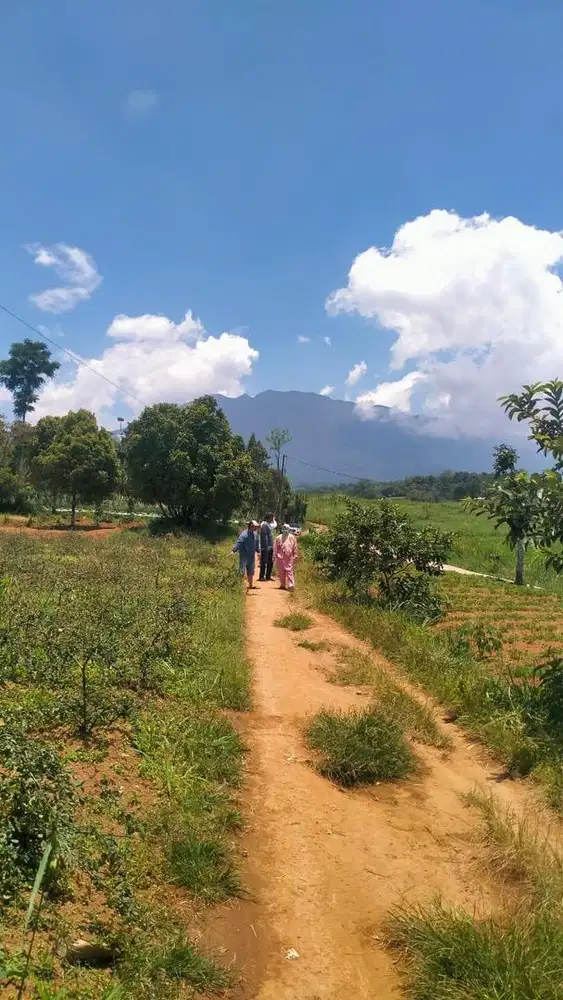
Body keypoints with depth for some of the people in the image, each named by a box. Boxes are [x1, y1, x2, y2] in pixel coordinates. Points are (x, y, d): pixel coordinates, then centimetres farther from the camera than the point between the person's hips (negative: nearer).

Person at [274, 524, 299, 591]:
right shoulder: (279, 538, 5)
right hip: (280, 558, 2)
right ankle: (282, 585, 16)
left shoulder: (292, 538, 4)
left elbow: (295, 548, 8)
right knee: (281, 572, 6)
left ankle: (291, 585, -9)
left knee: (289, 571, -8)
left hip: (289, 558, -2)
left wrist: (295, 556, 6)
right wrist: (274, 556, 6)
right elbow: (276, 548, 8)